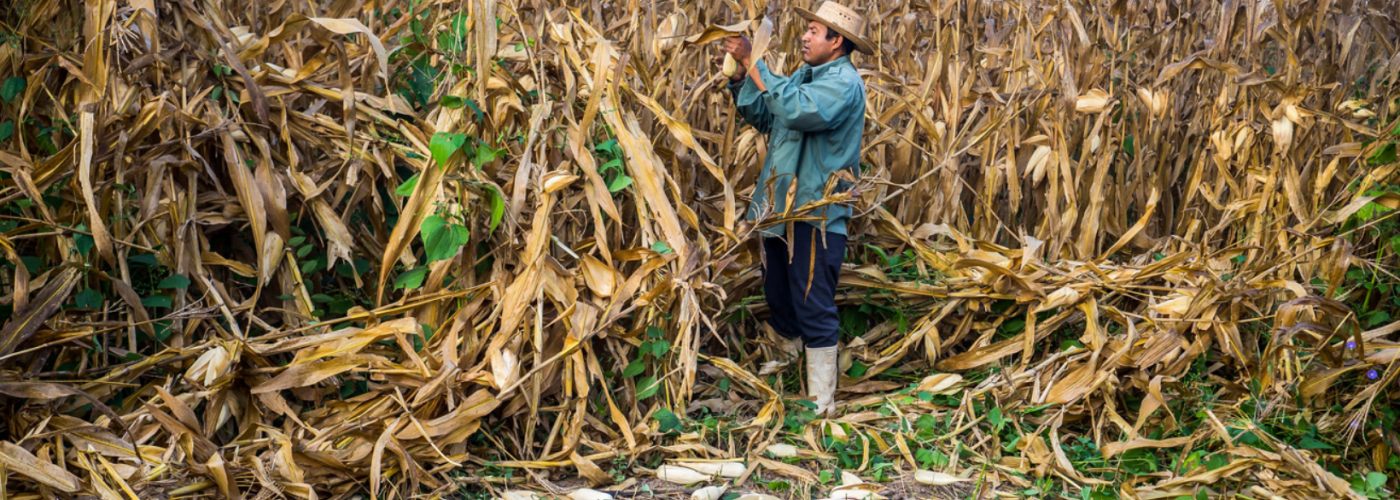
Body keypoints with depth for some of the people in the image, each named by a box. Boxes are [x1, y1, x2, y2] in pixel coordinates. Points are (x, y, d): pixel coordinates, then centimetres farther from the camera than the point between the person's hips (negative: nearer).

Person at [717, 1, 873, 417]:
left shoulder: (844, 83, -14)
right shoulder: (804, 75, 14)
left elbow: (797, 110, -31)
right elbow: (761, 115, 18)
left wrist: (753, 63, -24)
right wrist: (739, 76, 3)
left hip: (816, 214, -9)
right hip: (780, 207, 9)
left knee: (814, 309, -4)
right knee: (779, 297, 18)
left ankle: (821, 403, 5)